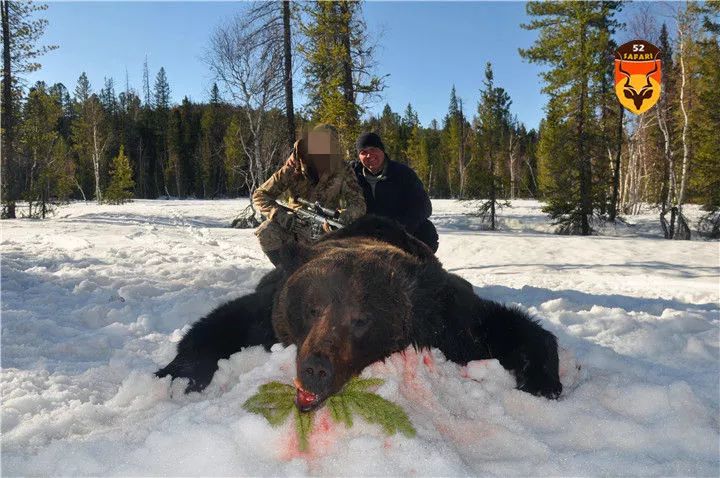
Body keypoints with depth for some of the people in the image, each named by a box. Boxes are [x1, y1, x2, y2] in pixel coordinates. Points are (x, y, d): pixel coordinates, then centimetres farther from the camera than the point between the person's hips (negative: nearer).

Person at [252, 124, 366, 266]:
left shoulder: (342, 170, -12)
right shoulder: (293, 169, -14)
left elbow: (358, 202, -12)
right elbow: (259, 196, -11)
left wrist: (348, 214, -37)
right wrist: (281, 215, -30)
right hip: (296, 225, 0)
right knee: (266, 231, -28)